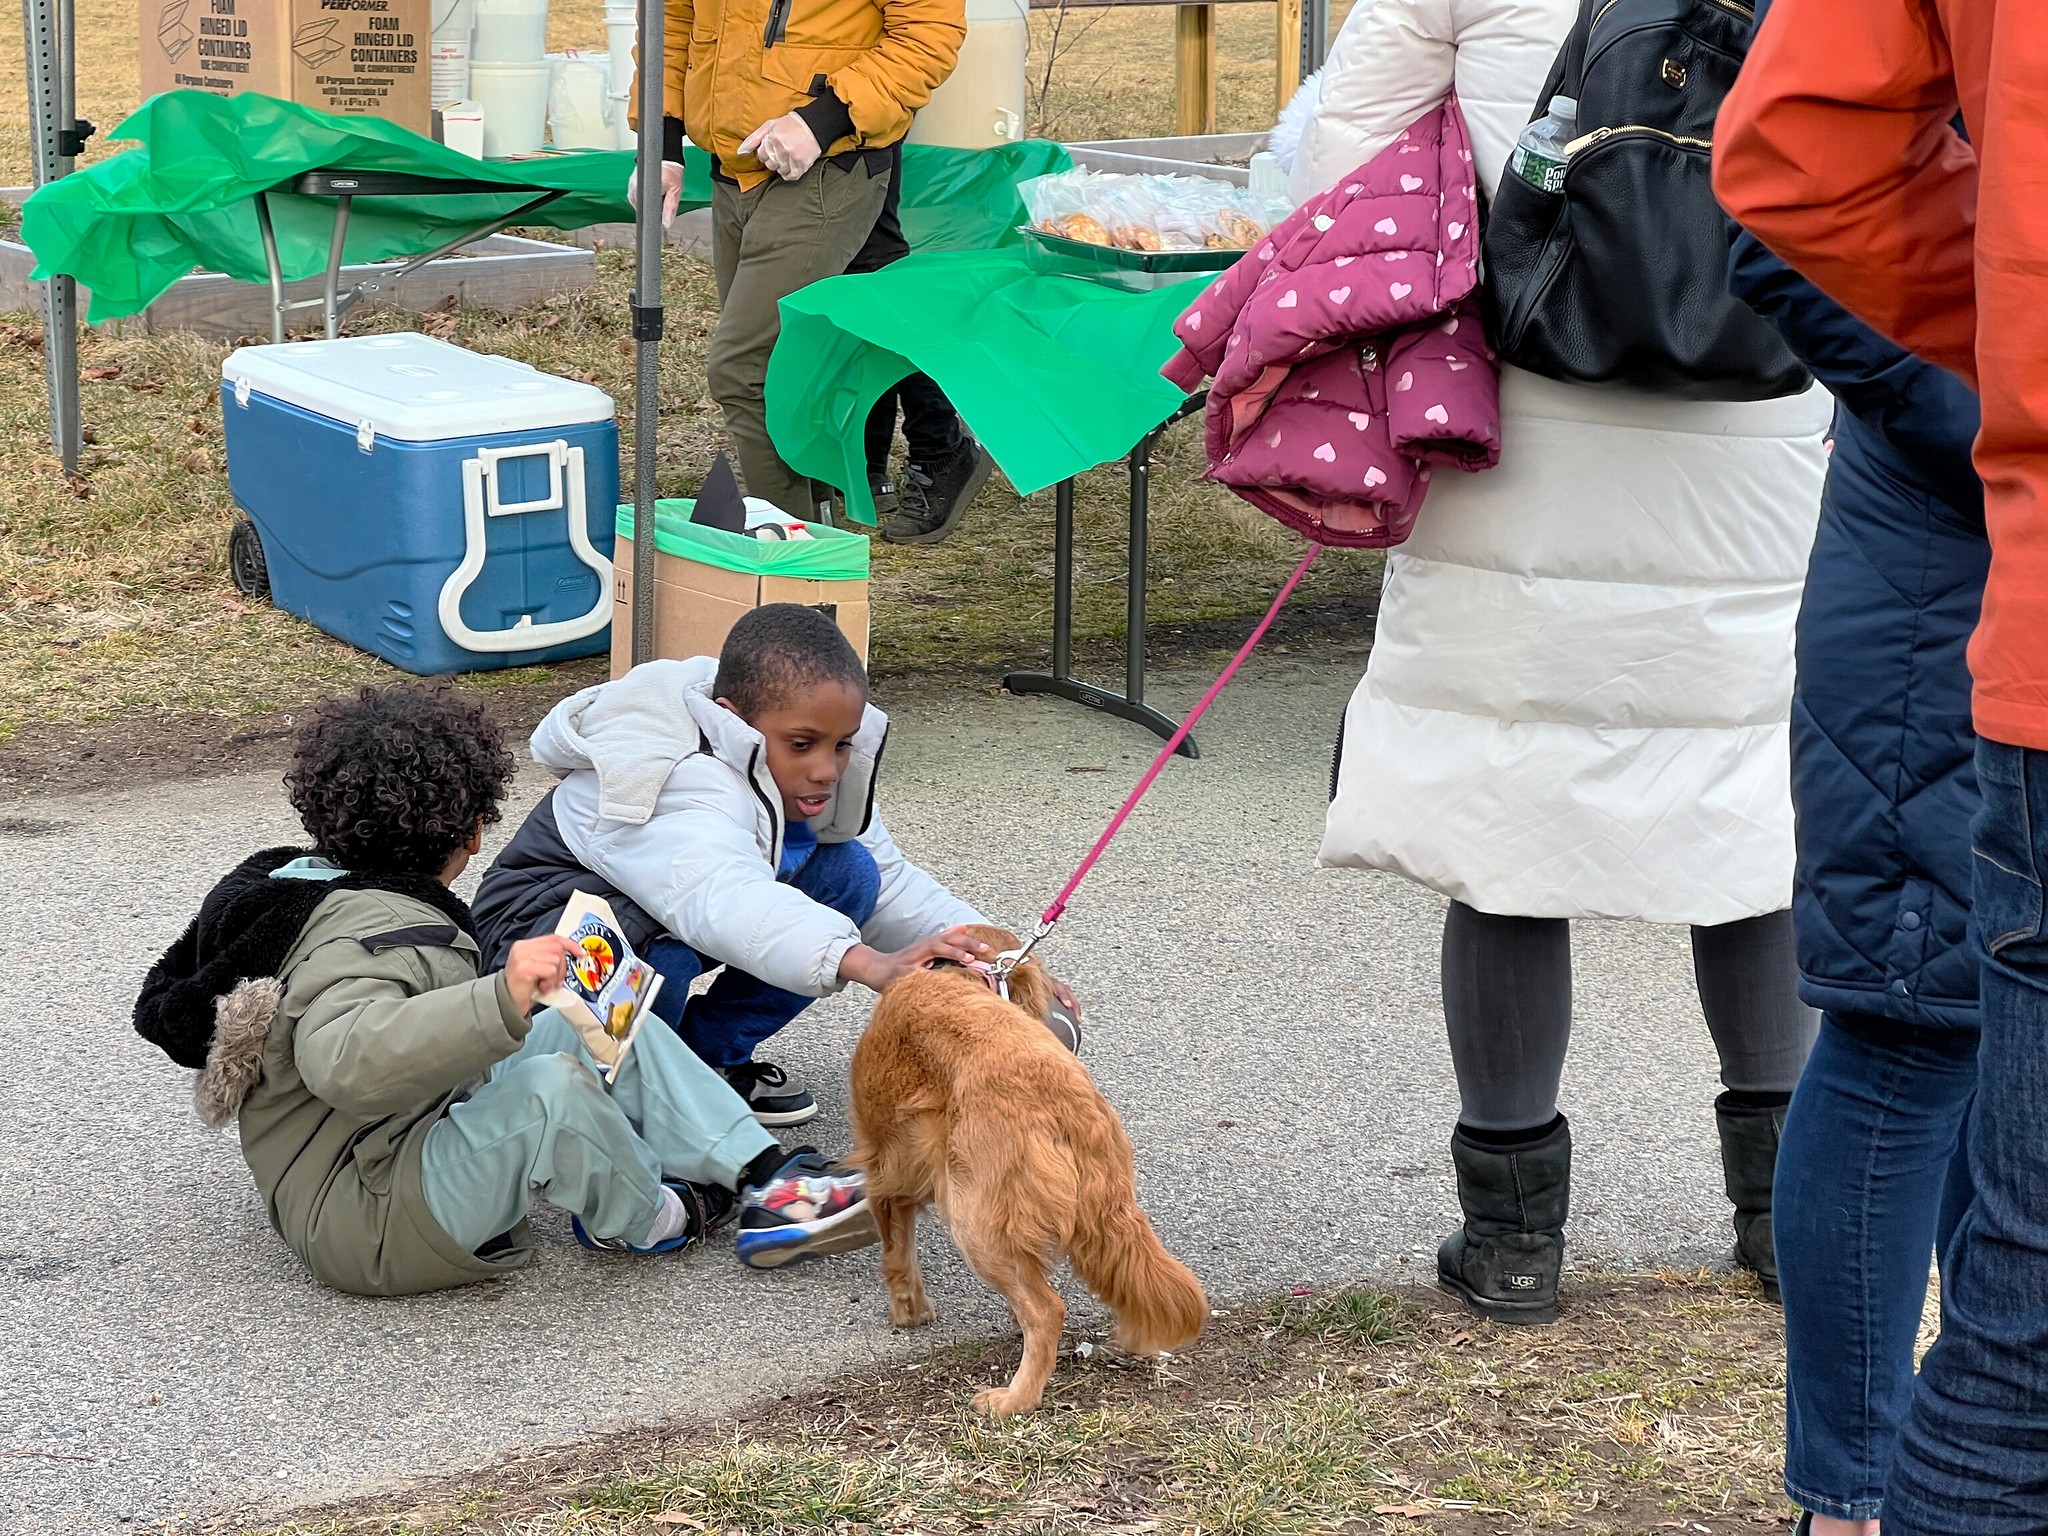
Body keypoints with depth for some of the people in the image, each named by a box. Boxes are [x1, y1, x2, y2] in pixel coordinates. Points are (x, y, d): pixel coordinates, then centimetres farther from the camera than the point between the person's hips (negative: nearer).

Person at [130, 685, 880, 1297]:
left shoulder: (319, 886, 10)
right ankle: (639, 1219, -3)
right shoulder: (374, 933, -25)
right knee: (553, 1091, -33)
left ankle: (769, 1185, -7)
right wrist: (501, 1000, -56)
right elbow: (345, 1062, -47)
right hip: (365, 1222, -11)